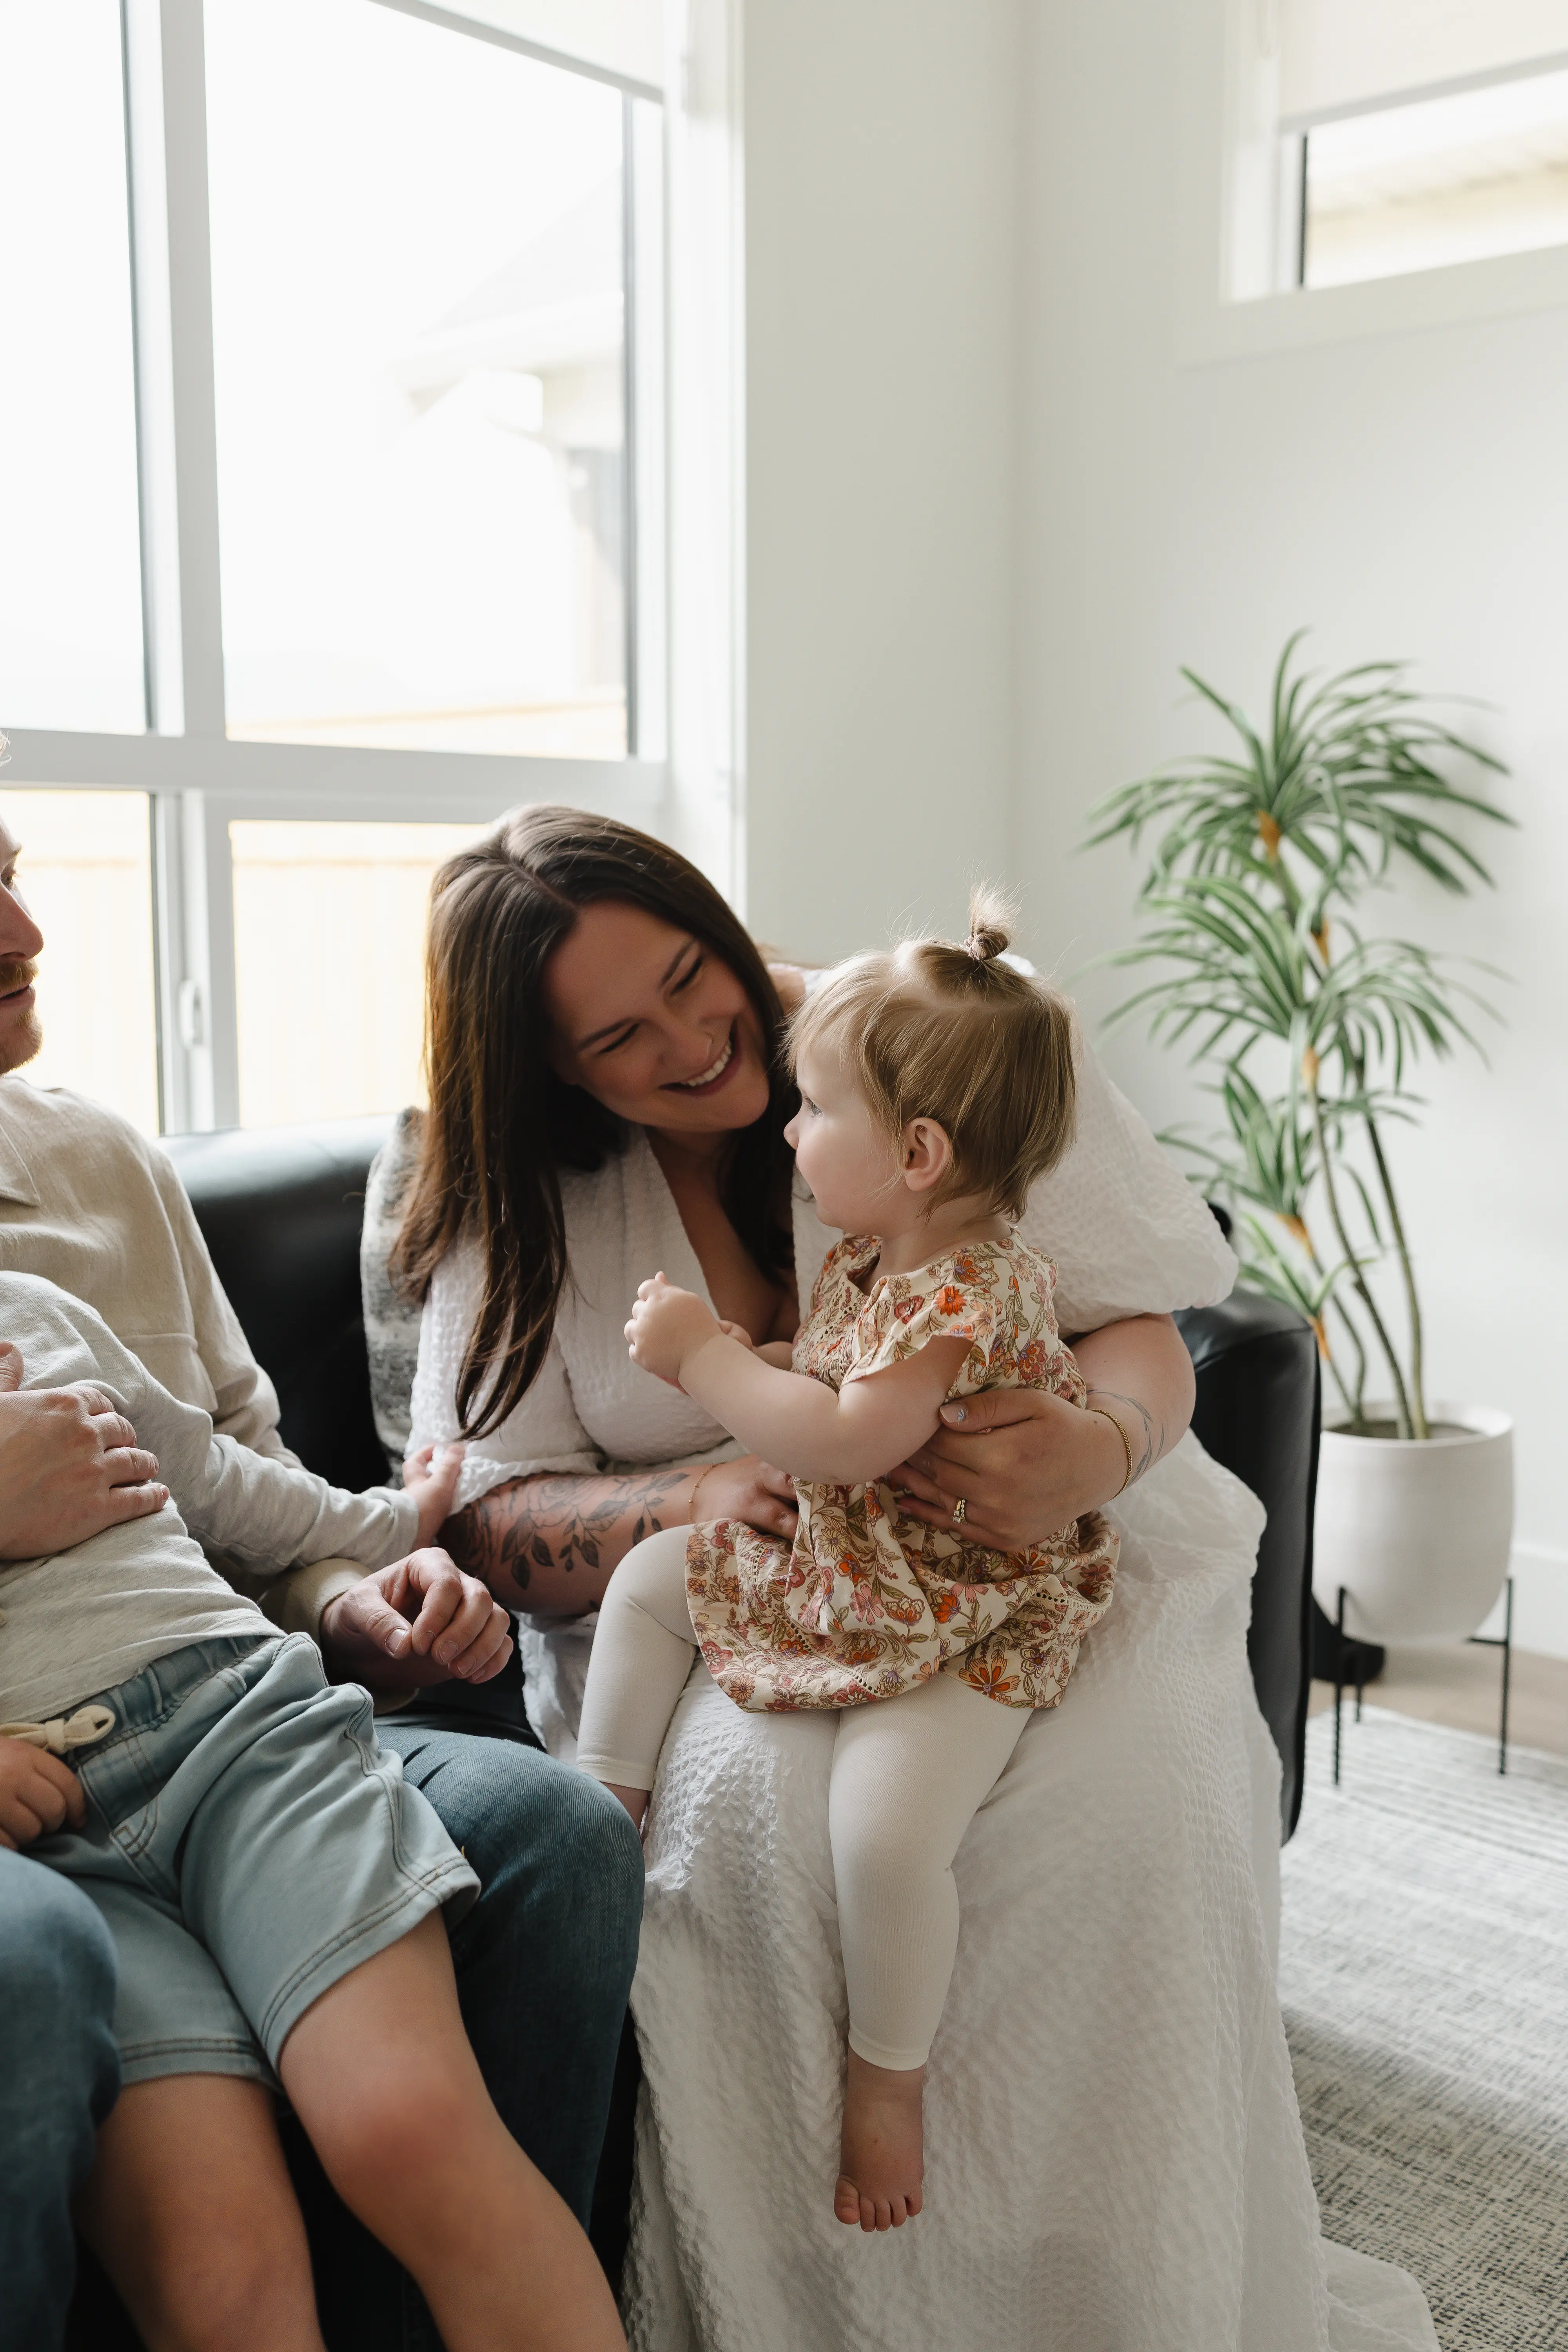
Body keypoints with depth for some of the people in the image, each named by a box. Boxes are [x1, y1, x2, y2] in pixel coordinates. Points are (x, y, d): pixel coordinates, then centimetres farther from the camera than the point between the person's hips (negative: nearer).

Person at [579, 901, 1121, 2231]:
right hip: (836, 1567, 10)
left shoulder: (975, 1285, -26)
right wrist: (743, 1358, 0)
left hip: (968, 1619, -9)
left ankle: (889, 2084, -1)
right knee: (651, 1574, 8)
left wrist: (705, 1355, -24)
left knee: (884, 1826, -25)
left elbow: (848, 1442, -34)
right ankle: (602, 1804, 20)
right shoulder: (867, 1258, 4)